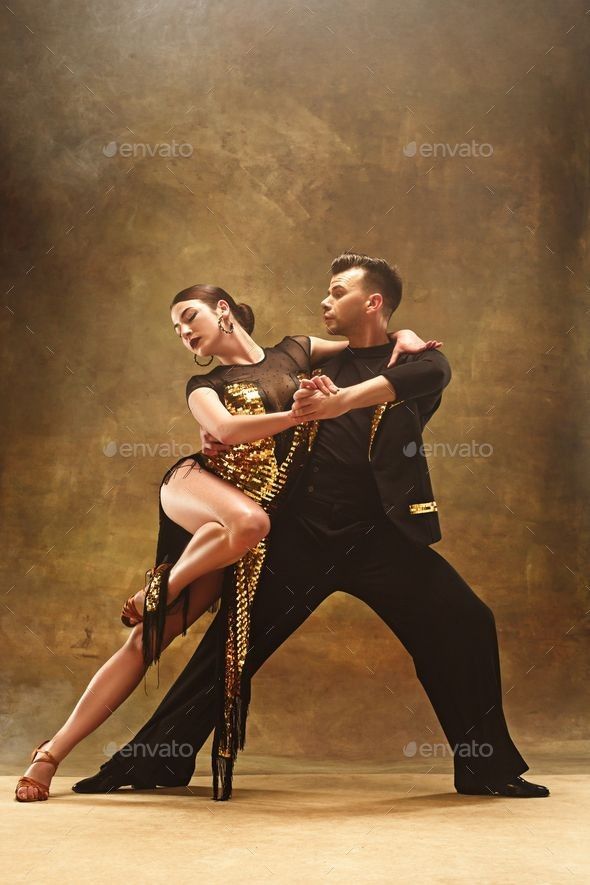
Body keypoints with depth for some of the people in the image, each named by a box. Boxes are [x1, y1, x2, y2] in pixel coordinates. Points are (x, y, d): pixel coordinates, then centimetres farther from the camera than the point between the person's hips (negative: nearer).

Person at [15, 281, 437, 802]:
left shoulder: (295, 352, 19)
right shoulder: (204, 386, 14)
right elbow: (226, 429, -8)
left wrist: (401, 337, 4)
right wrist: (300, 413, -21)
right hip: (192, 486, -1)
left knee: (150, 639, -7)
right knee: (248, 519, -38)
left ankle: (54, 752, -1)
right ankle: (160, 590, -13)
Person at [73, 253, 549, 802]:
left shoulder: (412, 360, 3)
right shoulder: (317, 361, 15)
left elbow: (433, 371, -23)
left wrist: (342, 401, -40)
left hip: (379, 537, -2)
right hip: (303, 535, 2)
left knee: (467, 627, -11)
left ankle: (487, 768, 8)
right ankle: (155, 761, 14)